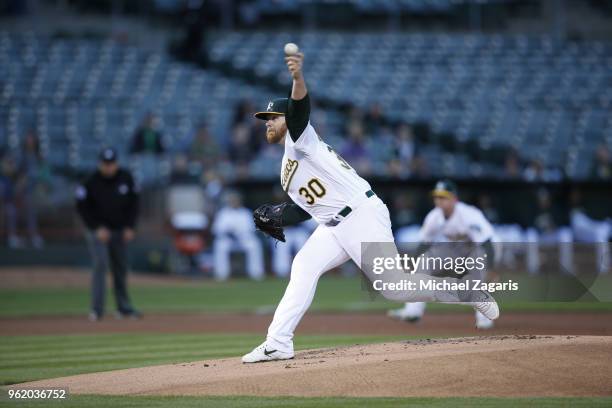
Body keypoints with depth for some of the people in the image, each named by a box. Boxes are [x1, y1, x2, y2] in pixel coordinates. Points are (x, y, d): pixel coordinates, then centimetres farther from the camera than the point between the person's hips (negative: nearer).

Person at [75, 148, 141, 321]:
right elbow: (82, 207, -8)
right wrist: (97, 228, -14)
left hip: (120, 231, 4)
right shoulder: (91, 182, -13)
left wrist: (130, 227, 0)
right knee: (101, 263, -16)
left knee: (121, 268, 8)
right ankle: (97, 309, -17)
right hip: (99, 231, -4)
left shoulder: (126, 178, -2)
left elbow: (133, 202, 8)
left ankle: (124, 308, 18)